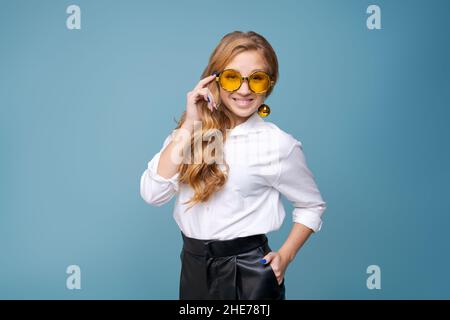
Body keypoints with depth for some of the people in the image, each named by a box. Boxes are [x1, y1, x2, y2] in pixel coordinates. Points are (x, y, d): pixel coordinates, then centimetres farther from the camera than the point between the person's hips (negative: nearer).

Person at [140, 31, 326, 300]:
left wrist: (285, 256, -11)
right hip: (193, 267, 4)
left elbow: (312, 205, 1)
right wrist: (190, 125, -18)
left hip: (248, 274, -3)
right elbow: (153, 194, -14)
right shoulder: (192, 132, -4)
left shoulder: (278, 144, -12)